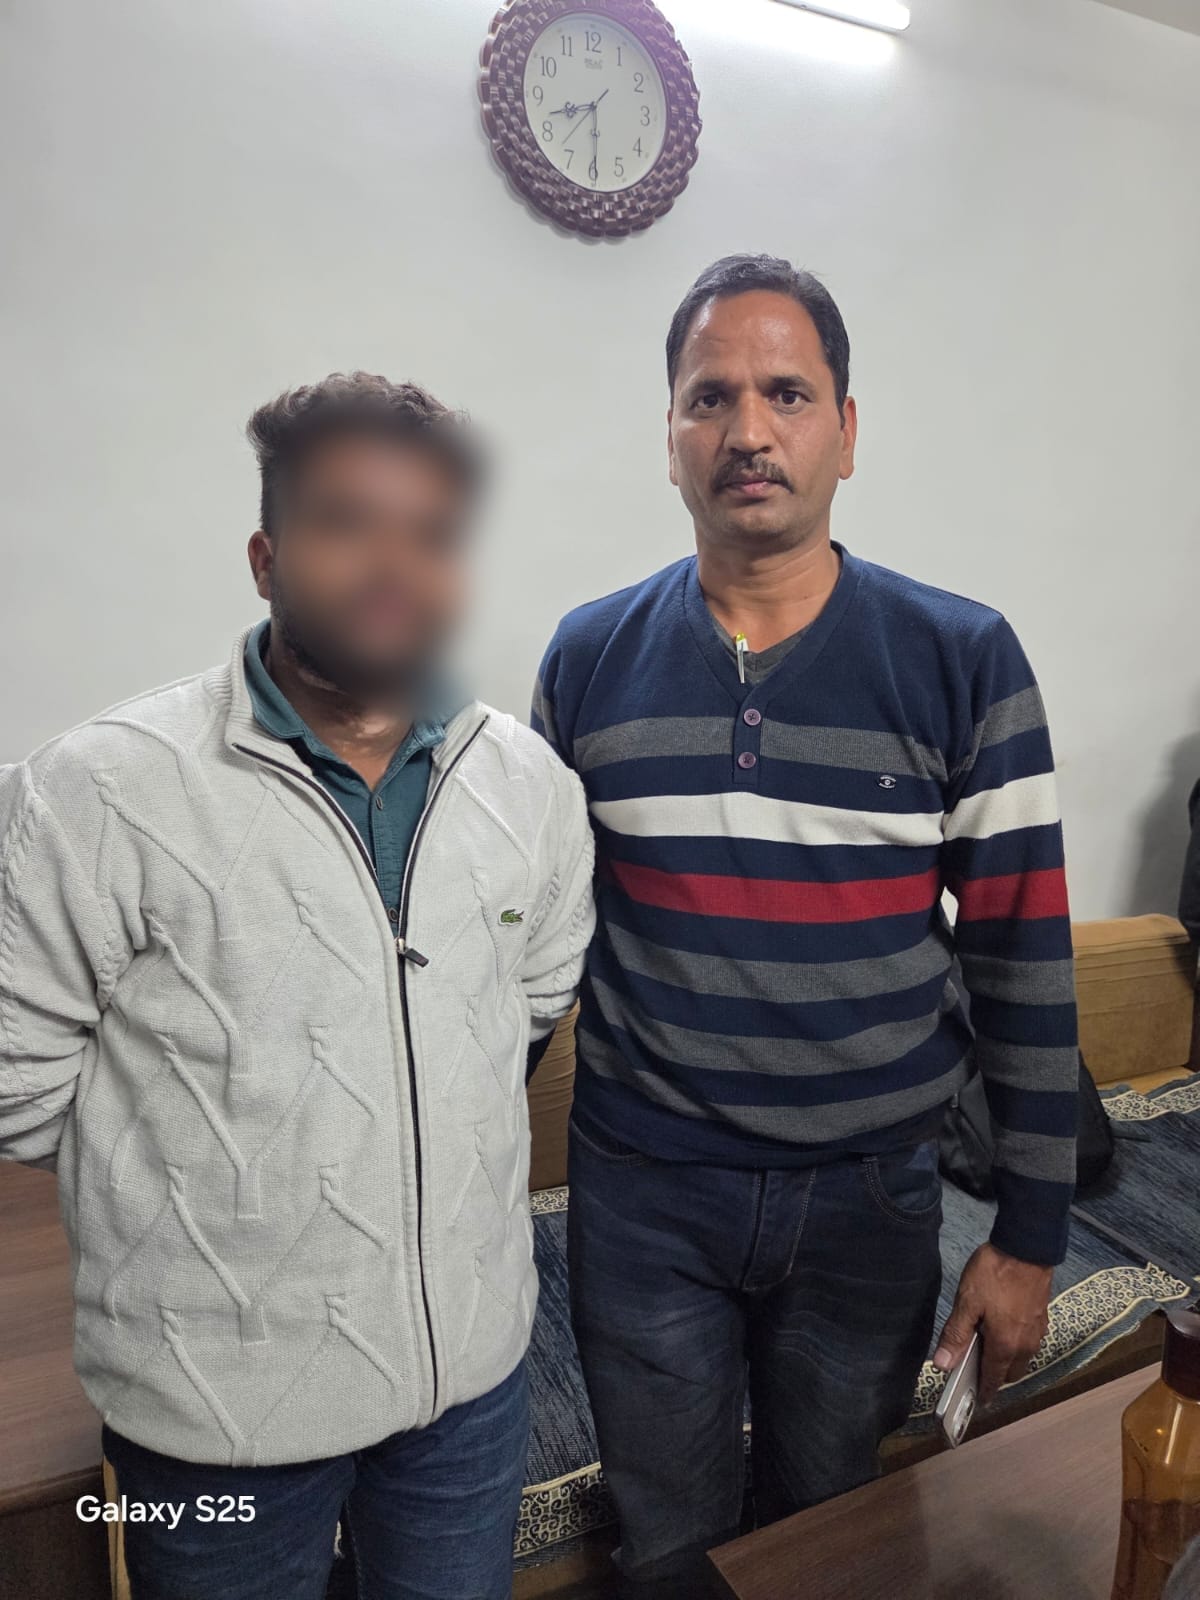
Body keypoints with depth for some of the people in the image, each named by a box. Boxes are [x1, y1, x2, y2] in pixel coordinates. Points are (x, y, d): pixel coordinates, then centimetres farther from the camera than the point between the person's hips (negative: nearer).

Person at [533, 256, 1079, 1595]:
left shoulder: (963, 662, -9)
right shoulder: (589, 659, -5)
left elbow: (1024, 956, -5)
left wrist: (1030, 1234, -2)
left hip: (869, 1195, 0)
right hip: (642, 1192, 1)